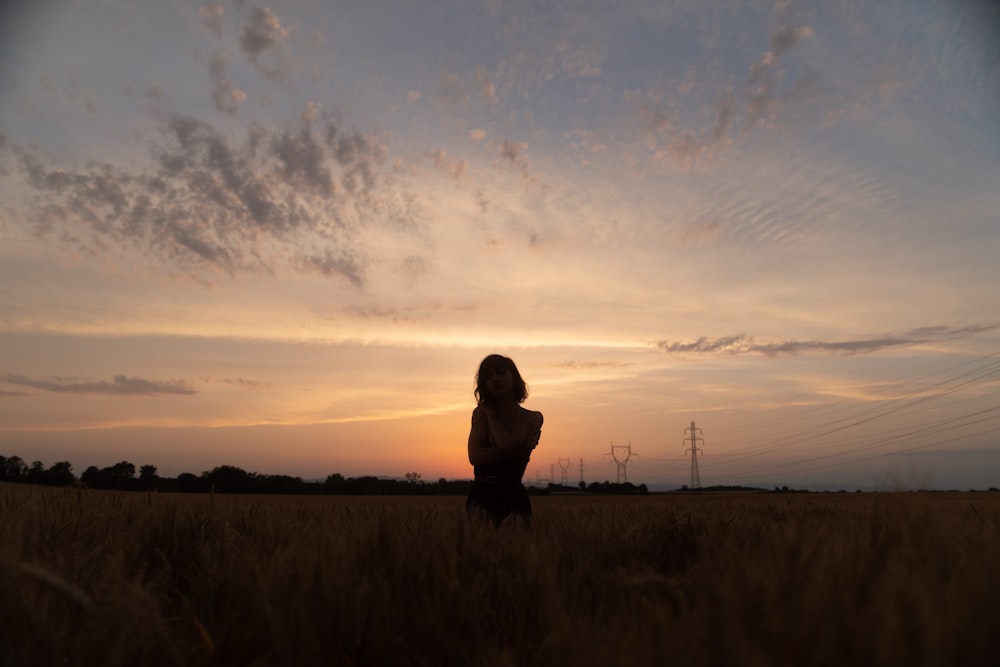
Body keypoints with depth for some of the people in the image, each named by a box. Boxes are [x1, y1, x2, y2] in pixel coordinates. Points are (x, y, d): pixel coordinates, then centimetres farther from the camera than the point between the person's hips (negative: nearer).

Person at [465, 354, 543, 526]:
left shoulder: (533, 418, 0)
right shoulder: (481, 413, 5)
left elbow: (507, 444, -18)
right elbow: (475, 456, -9)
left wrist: (491, 413, -4)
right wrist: (518, 450, -14)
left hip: (513, 498, -1)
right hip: (481, 496, 1)